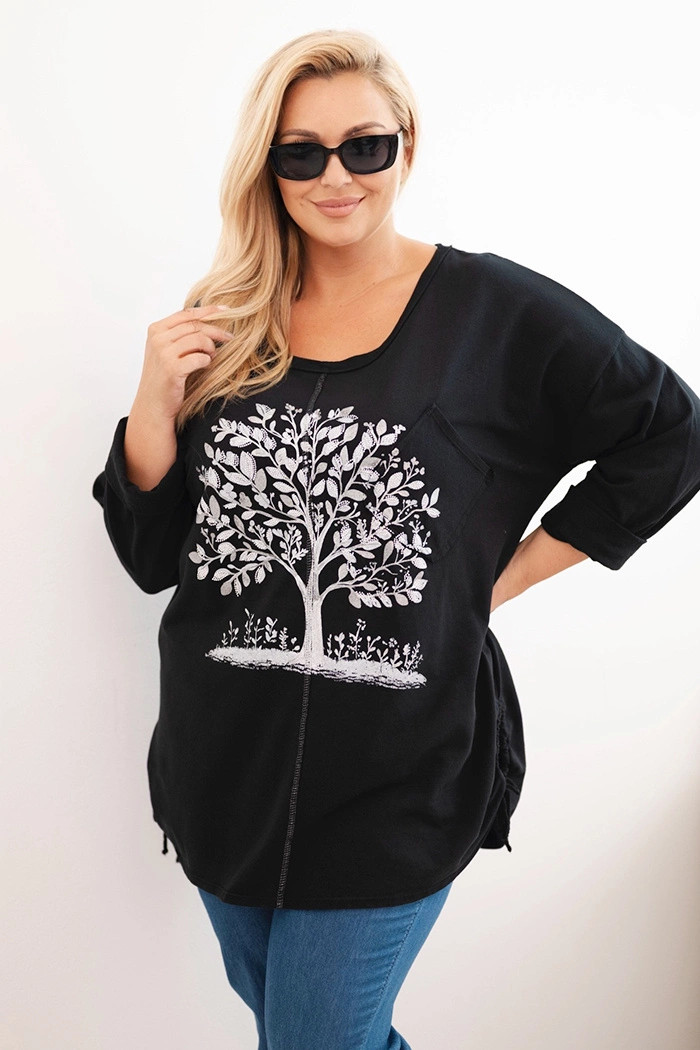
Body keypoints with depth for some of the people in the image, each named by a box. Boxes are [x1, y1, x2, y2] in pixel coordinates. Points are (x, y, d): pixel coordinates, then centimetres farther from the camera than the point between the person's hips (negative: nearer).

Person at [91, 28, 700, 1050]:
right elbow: (152, 555, 2)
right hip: (223, 765, 5)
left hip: (397, 782, -4)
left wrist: (513, 570, -6)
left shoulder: (495, 310, -9)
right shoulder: (222, 326, 1)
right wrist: (155, 401, -14)